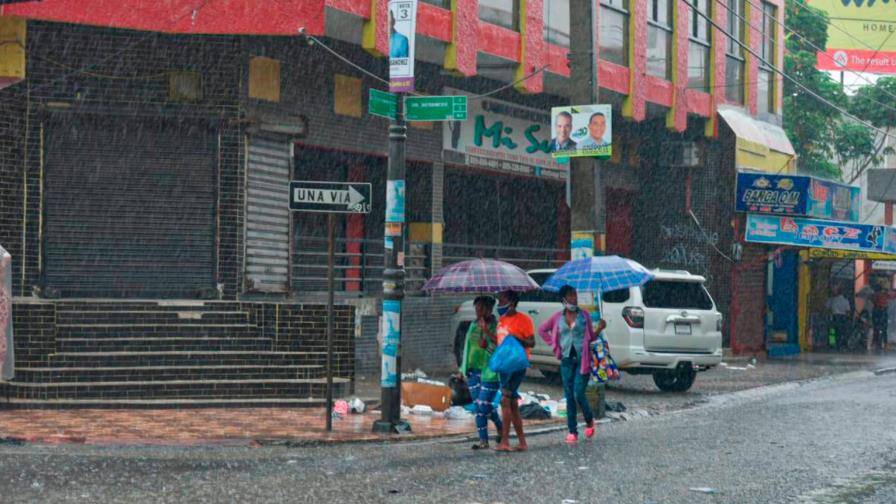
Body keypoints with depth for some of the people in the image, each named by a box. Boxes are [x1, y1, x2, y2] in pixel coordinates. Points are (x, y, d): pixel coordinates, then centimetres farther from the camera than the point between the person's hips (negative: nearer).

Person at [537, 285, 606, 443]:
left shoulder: (584, 315, 3)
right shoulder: (558, 317, 5)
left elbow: (591, 337, 7)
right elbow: (542, 329, 16)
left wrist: (599, 329, -12)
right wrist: (554, 345, 8)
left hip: (583, 359, -2)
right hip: (566, 360, 2)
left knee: (578, 394, -9)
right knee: (569, 396, 3)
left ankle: (589, 421, 18)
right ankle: (572, 432, 8)